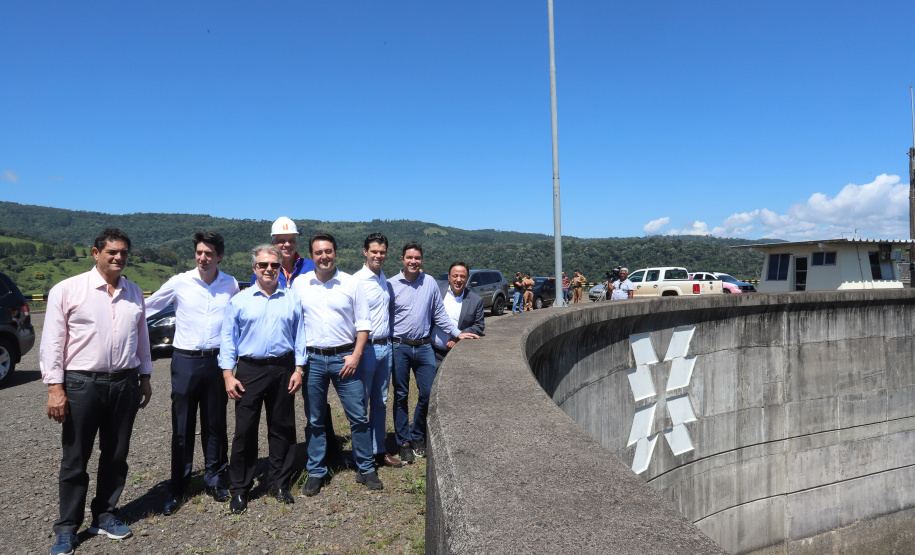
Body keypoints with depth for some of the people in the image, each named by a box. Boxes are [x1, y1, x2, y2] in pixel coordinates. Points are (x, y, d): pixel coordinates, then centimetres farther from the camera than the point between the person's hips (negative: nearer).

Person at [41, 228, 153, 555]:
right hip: (81, 384, -4)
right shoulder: (67, 290, -6)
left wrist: (144, 377, 15)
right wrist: (55, 387, -11)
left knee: (116, 455, 13)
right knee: (75, 460, 7)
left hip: (124, 384, 4)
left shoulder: (133, 293, 9)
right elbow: (53, 342, -7)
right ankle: (67, 528, 21)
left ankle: (105, 516, 29)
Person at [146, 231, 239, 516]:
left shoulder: (231, 285, 2)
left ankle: (215, 481, 25)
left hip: (217, 361, 1)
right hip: (186, 361, -1)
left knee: (215, 425, 10)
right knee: (182, 427, 5)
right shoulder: (180, 282, -3)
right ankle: (177, 489, 18)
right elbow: (148, 307, 9)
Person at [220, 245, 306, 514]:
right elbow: (228, 339, 3)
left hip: (283, 369, 1)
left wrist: (298, 369, 0)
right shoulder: (239, 300, 3)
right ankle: (239, 489, 17)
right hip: (250, 370, -1)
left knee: (282, 429, 9)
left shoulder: (292, 299, 6)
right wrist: (228, 375, -4)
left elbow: (299, 336, 7)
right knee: (245, 431, 3)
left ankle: (279, 483, 24)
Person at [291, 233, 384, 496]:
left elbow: (363, 322, 2)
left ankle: (366, 469, 17)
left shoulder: (351, 283, 0)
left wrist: (356, 355, -8)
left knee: (358, 416, 2)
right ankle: (316, 473, 24)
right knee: (314, 420, 10)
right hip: (311, 358, 1)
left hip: (344, 357, -1)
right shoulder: (299, 284, 4)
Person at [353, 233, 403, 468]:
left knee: (380, 402, 15)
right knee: (361, 404, 2)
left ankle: (379, 451, 26)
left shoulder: (384, 279, 12)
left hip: (386, 346, 8)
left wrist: (389, 339, 15)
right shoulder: (357, 280, -13)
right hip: (367, 348, -7)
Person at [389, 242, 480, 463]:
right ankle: (404, 442, 18)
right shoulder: (391, 284, -1)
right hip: (399, 347, -2)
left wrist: (457, 334, 5)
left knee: (428, 393, 4)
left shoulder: (430, 283, 6)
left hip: (424, 346, 2)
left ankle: (417, 437, 24)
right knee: (401, 396, 5)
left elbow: (439, 315, 12)